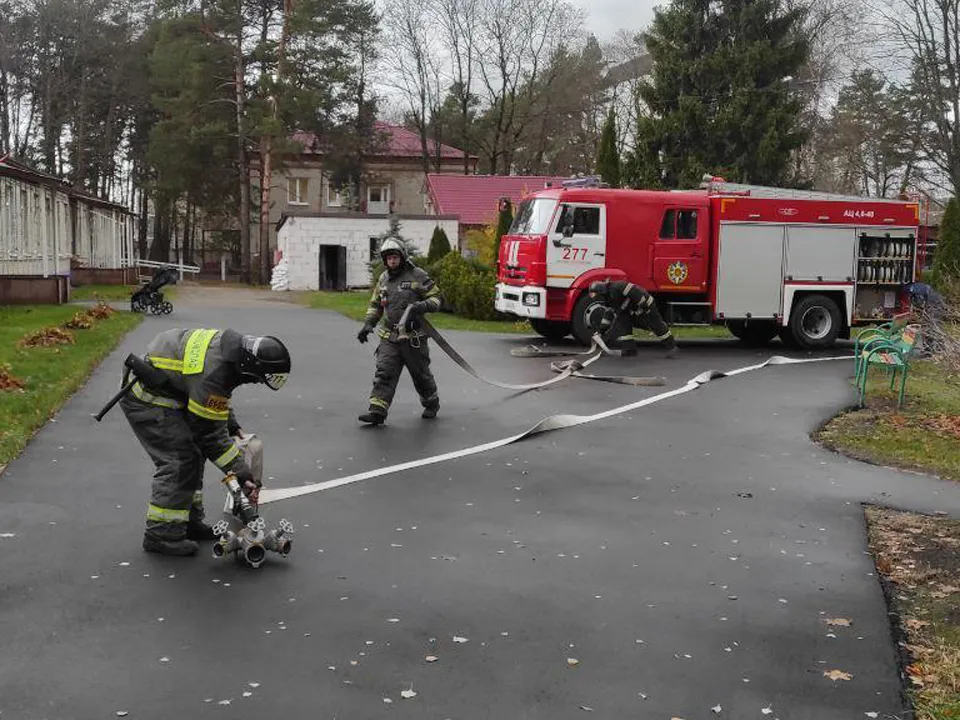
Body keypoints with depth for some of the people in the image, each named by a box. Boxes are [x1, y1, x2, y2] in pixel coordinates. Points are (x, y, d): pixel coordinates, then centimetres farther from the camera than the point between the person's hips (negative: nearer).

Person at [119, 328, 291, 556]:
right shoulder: (212, 373, -32)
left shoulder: (231, 344, -5)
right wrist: (242, 474, -19)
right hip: (145, 398, -10)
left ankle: (189, 521, 20)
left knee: (193, 454, 11)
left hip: (165, 390, 10)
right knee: (178, 460, -12)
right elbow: (210, 433, -24)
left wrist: (234, 428, 13)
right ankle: (161, 534, -4)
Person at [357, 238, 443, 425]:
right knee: (384, 372, -9)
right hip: (389, 337, 4)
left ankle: (431, 404, 33)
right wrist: (368, 324, 9)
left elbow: (436, 298, -5)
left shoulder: (417, 276, -5)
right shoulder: (383, 279, 12)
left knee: (421, 374, 9)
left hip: (413, 337, -4)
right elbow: (375, 304, 23)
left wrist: (422, 306, -24)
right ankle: (377, 411, -13)